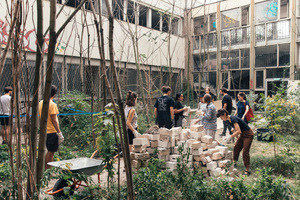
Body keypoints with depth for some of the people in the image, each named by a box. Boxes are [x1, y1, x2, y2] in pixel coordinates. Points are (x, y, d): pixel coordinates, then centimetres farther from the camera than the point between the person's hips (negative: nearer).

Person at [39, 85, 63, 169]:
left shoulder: (41, 103, 7)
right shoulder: (52, 105, -18)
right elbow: (54, 121, -19)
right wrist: (59, 133, -15)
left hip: (44, 131, 8)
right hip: (51, 132, -8)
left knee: (49, 151, 20)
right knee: (51, 152, 3)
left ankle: (45, 167, 27)